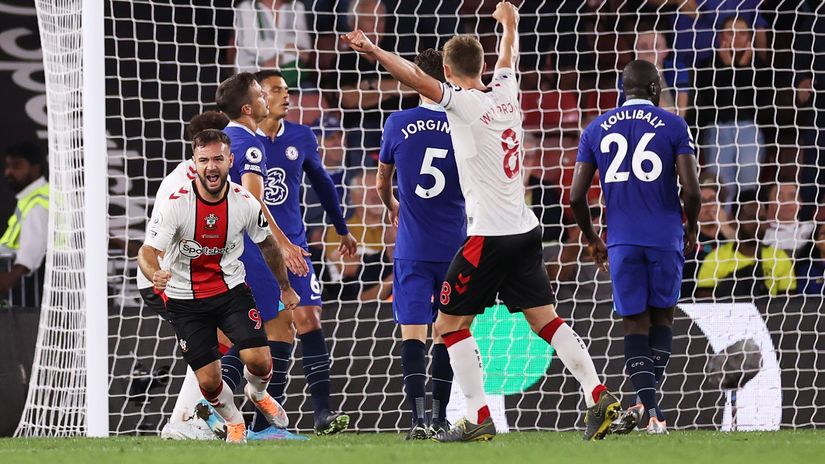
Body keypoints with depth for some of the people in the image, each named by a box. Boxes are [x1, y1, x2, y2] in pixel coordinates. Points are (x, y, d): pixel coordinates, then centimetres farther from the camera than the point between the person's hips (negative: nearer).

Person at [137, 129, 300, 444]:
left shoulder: (245, 203, -11)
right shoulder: (176, 204, -20)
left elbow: (267, 244, 8)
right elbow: (147, 252, -23)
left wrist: (285, 287, 19)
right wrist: (155, 276, -47)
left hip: (231, 290, 2)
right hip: (185, 298, -2)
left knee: (259, 361, -16)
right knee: (209, 381, -7)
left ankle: (257, 394, 23)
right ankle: (234, 423, 28)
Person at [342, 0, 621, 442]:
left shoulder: (464, 102, -9)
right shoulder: (505, 92, 10)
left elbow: (417, 78, -24)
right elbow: (507, 58, 32)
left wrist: (372, 50, -28)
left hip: (489, 235, -7)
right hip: (525, 228, 7)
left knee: (450, 323, 2)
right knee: (545, 319, 8)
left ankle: (478, 417, -3)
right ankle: (598, 396, -4)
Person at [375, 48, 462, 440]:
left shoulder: (398, 125, -2)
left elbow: (382, 182, 15)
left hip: (412, 248, -1)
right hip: (454, 245, 1)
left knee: (413, 332, -5)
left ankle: (418, 418, -20)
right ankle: (440, 418, 19)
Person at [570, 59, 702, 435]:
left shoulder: (596, 130, 7)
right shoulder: (673, 126, -1)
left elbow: (576, 196, 3)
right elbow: (691, 190, -9)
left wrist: (591, 239, 18)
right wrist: (692, 228, 10)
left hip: (622, 240, 1)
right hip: (665, 236, -1)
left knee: (634, 322, 7)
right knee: (662, 316, 14)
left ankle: (645, 403, -12)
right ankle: (649, 404, 5)